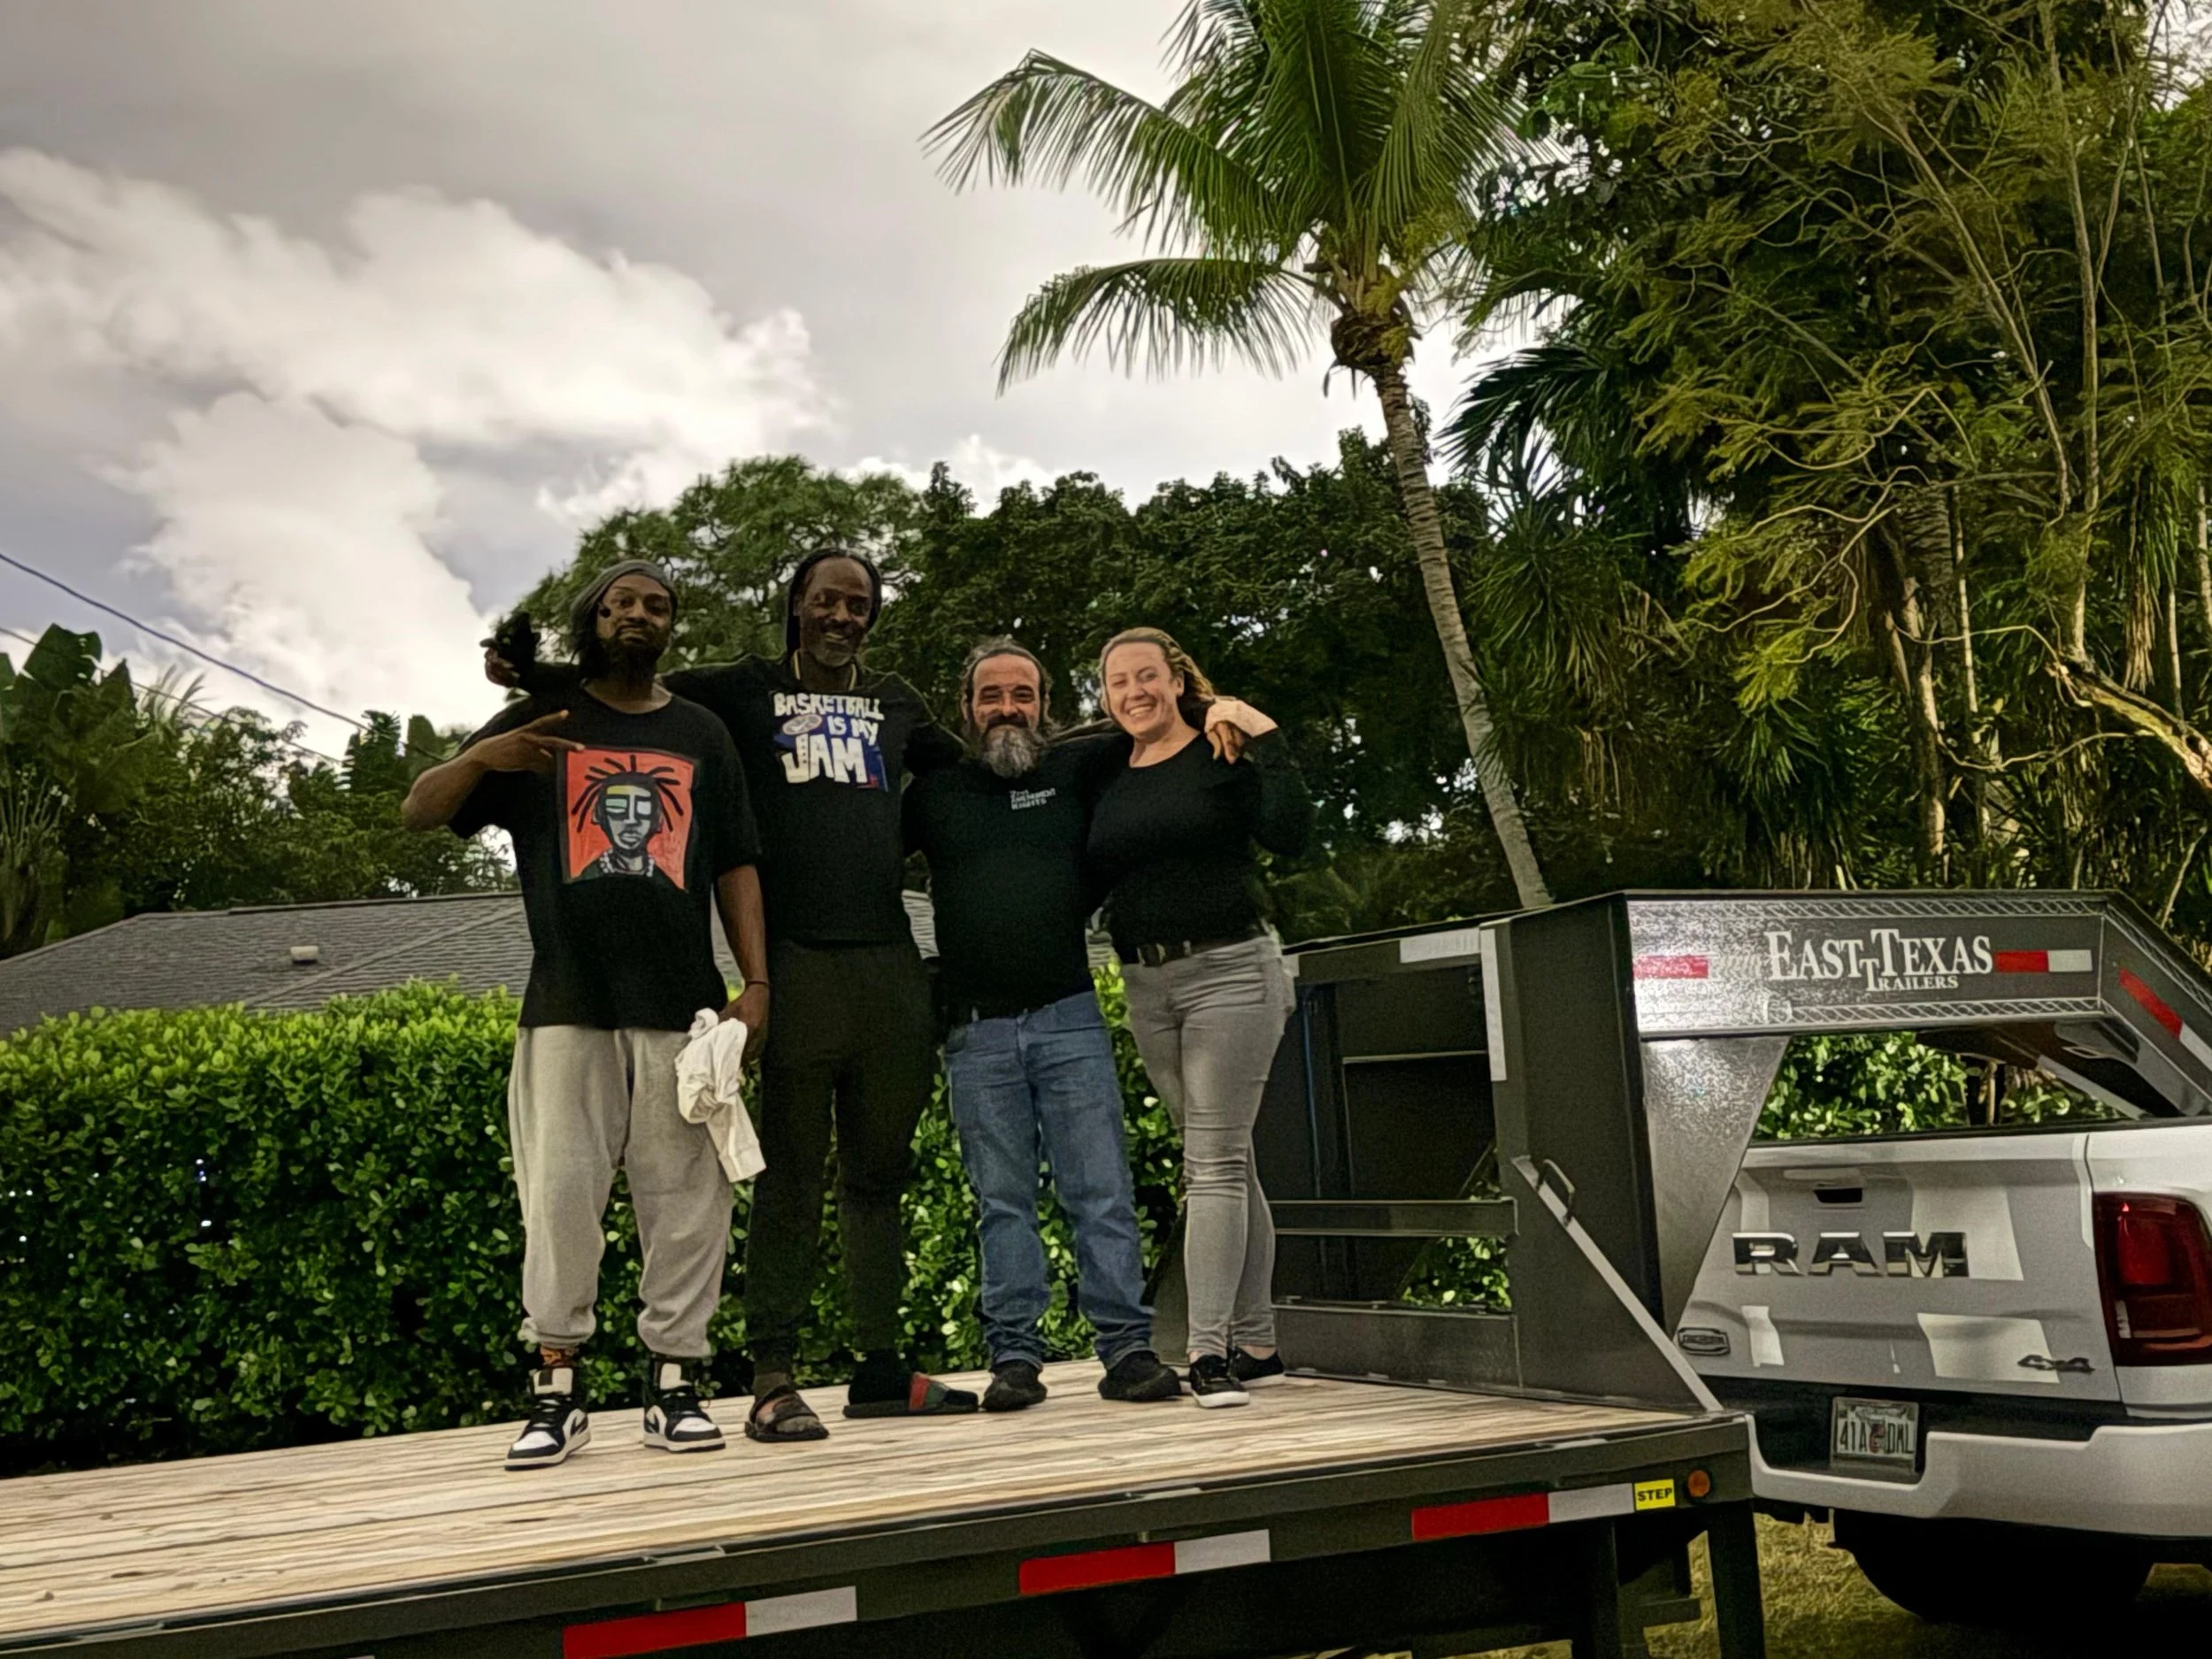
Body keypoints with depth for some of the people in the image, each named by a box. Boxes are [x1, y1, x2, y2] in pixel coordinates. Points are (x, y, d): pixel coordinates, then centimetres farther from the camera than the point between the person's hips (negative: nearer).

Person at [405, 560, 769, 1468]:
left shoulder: (701, 734, 17)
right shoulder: (543, 722, 12)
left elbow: (735, 866, 14)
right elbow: (419, 812, 8)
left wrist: (756, 982, 3)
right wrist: (481, 758, -13)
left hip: (681, 1007, 1)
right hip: (568, 1006, -1)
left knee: (686, 1199, 0)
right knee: (559, 1196, -4)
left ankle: (674, 1385, 8)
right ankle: (557, 1392, 4)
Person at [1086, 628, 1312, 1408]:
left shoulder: (1222, 755, -3)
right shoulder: (1107, 780, 12)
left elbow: (1291, 834, -17)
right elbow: (1090, 881, 16)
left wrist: (1266, 739, -19)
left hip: (1228, 970, -6)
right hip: (1146, 985, 6)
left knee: (1213, 1162, -10)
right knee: (1228, 1163, 11)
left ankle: (1209, 1350, -10)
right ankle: (1255, 1344, 17)